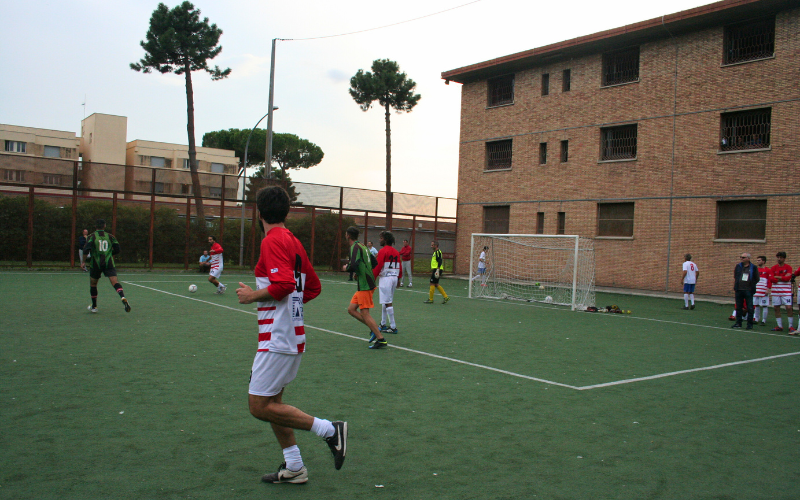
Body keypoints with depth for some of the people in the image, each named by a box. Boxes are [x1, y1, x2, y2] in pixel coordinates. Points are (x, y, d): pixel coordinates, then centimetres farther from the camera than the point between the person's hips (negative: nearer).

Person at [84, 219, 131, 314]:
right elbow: (117, 249, 8)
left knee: (93, 284, 18)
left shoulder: (92, 236, 2)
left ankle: (94, 307, 25)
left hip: (96, 264, 0)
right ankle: (123, 297, -41)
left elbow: (86, 250, -12)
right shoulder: (110, 236, 9)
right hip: (109, 263, 0)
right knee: (115, 281, -13)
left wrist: (86, 254, 7)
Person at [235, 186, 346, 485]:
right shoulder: (293, 241, 13)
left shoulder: (273, 241, -14)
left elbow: (284, 283, -27)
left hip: (278, 339, -9)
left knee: (260, 406, -4)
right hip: (292, 336, 9)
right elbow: (313, 287, 18)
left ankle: (329, 429, -4)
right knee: (271, 403, 17)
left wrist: (253, 296, -13)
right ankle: (293, 468, 22)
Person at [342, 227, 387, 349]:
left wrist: (347, 268, -5)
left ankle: (381, 340, -8)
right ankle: (374, 329, 11)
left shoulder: (355, 247, -13)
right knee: (351, 309, 13)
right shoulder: (363, 246, 16)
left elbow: (354, 265, -26)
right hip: (364, 285, 10)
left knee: (365, 313, -8)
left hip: (364, 286, -10)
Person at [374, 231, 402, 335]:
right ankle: (383, 324, 25)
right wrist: (399, 279, 20)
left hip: (385, 278, -8)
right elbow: (399, 267, 13)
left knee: (388, 303, -5)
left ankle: (393, 327, -5)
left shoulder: (383, 251, -11)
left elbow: (378, 267, -15)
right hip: (394, 277, 8)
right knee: (385, 301, 18)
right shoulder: (396, 252, 12)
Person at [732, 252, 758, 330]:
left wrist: (751, 286, 3)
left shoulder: (753, 268, 0)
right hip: (739, 290, 3)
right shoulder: (738, 266, 9)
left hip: (748, 291, -3)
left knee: (749, 308, -1)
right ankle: (738, 323, 18)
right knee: (738, 307, 9)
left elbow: (756, 279, 6)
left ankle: (750, 324, 5)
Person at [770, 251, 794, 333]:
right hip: (776, 291, 3)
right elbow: (772, 279, -4)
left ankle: (791, 327, -2)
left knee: (789, 307, -10)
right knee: (776, 308, 5)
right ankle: (779, 326, 14)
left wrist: (777, 277, -7)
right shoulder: (774, 268, 7)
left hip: (786, 291, -3)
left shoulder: (788, 267, 0)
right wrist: (783, 278, -11)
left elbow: (787, 278, -14)